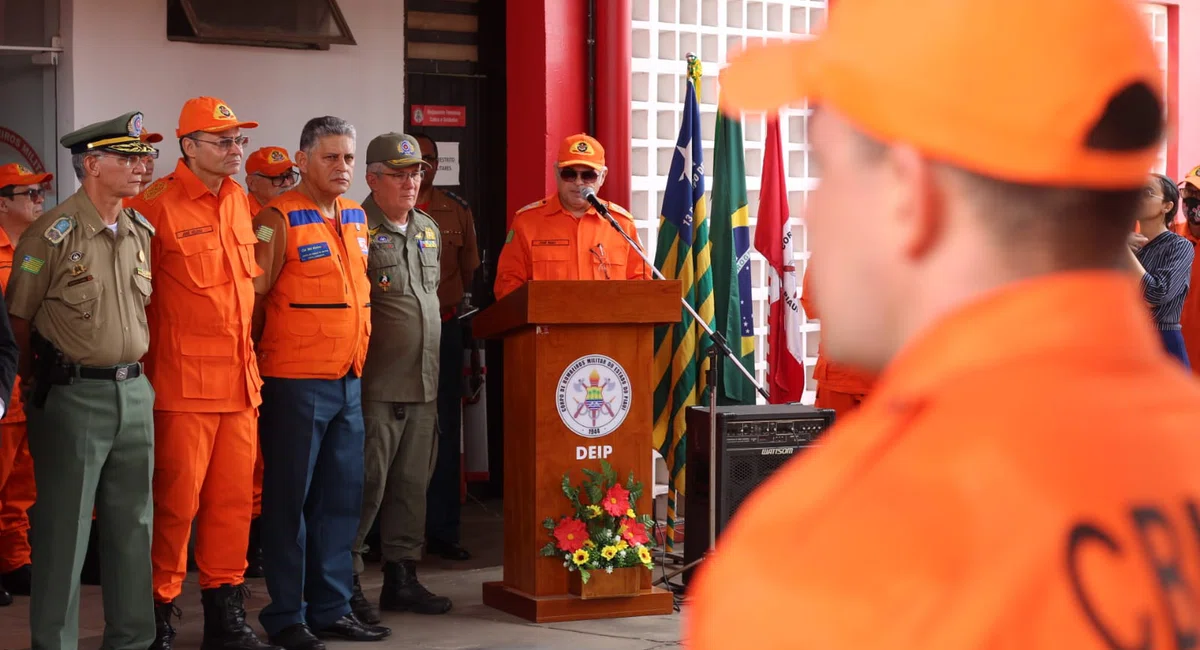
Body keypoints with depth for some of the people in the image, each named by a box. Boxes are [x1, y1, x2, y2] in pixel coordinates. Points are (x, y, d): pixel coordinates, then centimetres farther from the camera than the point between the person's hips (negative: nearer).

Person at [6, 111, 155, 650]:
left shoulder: (142, 233, 9)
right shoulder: (52, 235, -10)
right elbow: (19, 317, -5)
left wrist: (135, 363, 12)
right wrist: (39, 384, 3)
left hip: (134, 391, 6)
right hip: (73, 397, -6)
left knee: (133, 524, 11)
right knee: (65, 528, 0)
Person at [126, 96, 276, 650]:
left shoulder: (239, 201, 12)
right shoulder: (157, 205, -10)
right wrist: (146, 365, -6)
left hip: (240, 379, 7)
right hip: (184, 382, -7)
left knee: (233, 500, 10)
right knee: (177, 502, -2)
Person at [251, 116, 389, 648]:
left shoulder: (357, 218, 12)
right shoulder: (279, 219, -9)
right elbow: (253, 296, -9)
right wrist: (263, 352, -4)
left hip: (349, 380, 7)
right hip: (295, 381, -7)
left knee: (342, 498, 10)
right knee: (289, 499, 0)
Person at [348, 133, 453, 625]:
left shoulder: (429, 229, 15)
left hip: (423, 381, 7)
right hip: (377, 384, -7)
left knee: (412, 484, 11)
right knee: (366, 484, -5)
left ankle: (401, 578, 21)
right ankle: (345, 583, 4)